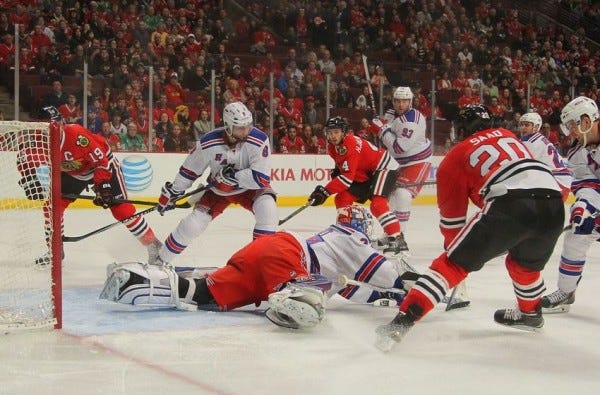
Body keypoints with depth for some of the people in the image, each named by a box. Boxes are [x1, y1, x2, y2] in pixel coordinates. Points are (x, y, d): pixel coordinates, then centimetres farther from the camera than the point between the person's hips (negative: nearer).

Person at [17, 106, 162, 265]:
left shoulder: (77, 135, -37)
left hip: (104, 165, -7)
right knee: (53, 203, -5)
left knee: (122, 209, -13)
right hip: (72, 172, 7)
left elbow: (101, 160, -32)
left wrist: (102, 187, -33)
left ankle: (153, 245, -2)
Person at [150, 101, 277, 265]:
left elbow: (262, 178, -33)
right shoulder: (209, 142, -24)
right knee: (192, 225, -6)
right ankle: (161, 261, 17)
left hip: (248, 188, -1)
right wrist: (171, 192, 0)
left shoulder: (259, 140, -30)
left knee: (268, 208, -31)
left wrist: (231, 175, -34)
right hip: (218, 190, 1)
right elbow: (190, 169, -7)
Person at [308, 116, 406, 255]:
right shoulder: (332, 146, -2)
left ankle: (397, 240, -30)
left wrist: (325, 191, -37)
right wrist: (337, 170, 2)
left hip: (384, 167, -10)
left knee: (377, 203, -28)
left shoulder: (351, 145, -31)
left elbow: (347, 177, -35)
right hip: (365, 174, 10)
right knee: (342, 199, 4)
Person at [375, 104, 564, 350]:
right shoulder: (506, 135, 32)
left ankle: (403, 320, -8)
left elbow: (451, 216, 21)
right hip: (554, 203, 5)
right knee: (526, 261, 35)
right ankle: (530, 313, 52)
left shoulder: (456, 157, 19)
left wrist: (455, 249, 36)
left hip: (511, 206, -5)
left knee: (453, 263, 3)